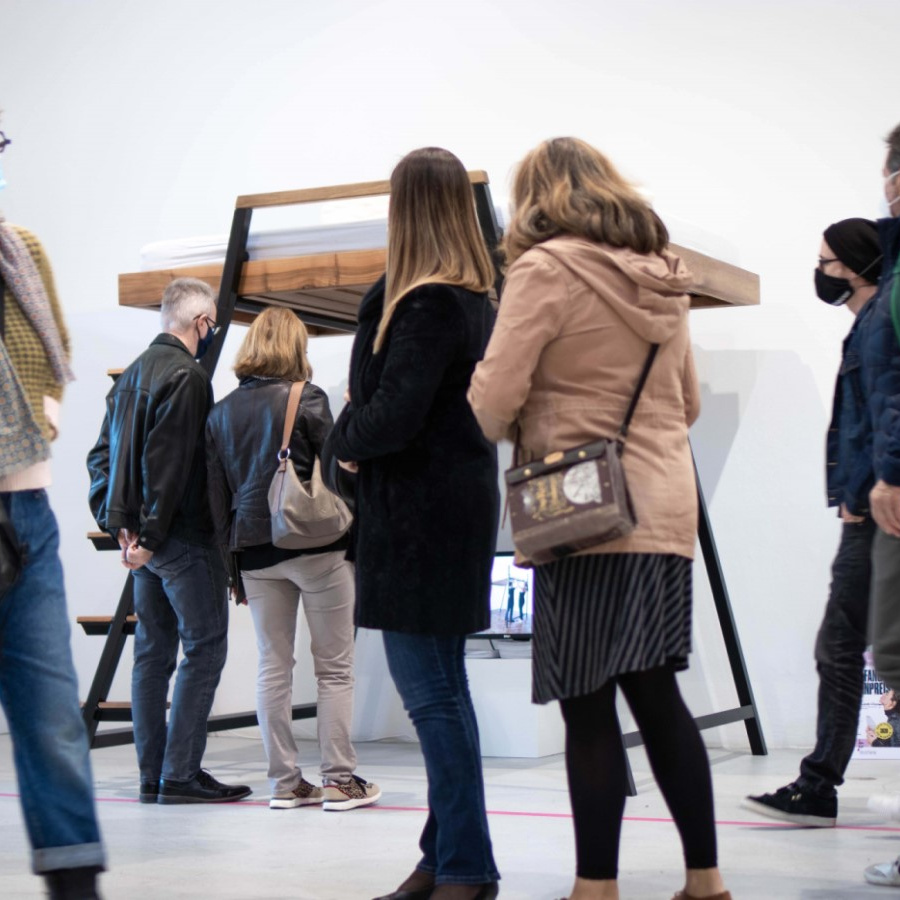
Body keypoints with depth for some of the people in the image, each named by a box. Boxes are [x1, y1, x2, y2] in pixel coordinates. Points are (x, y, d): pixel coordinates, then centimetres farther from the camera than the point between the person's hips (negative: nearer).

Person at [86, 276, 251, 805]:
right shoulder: (186, 375, -13)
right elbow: (167, 462, -20)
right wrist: (151, 534, -18)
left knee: (153, 651, 11)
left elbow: (102, 454, 15)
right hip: (184, 539, -9)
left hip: (146, 542, 9)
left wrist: (117, 522, 8)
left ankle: (153, 776, 14)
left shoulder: (131, 375, 16)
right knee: (205, 647, -4)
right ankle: (181, 775, -5)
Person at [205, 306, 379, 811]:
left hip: (256, 551, 5)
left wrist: (233, 550, 14)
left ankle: (285, 782, 10)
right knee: (336, 669, 2)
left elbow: (217, 491, 9)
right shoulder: (306, 399, -7)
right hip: (315, 546, -5)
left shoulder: (222, 412, 8)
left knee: (273, 666, 9)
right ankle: (340, 780, 2)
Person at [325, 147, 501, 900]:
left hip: (418, 516, -10)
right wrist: (358, 437, 6)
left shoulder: (423, 305, -17)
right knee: (439, 688, 14)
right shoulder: (474, 299, 11)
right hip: (456, 504, 10)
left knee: (431, 692, -5)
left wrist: (339, 439, -1)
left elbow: (391, 418, -22)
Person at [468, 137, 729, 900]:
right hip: (667, 509, 7)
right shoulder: (663, 276, 13)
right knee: (656, 692, 13)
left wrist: (523, 429, 9)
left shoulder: (546, 269, -8)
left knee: (589, 707, -2)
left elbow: (490, 402, -11)